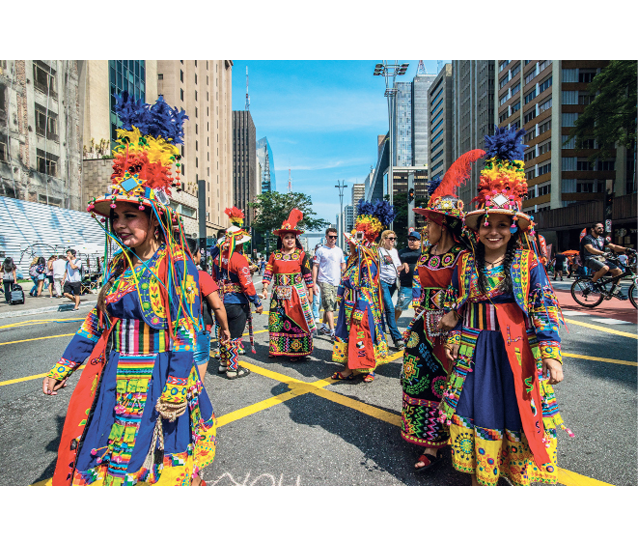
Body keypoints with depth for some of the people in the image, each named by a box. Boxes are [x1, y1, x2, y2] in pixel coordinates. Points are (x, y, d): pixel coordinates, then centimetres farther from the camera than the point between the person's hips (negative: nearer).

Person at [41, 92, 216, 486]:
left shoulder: (178, 266, -14)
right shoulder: (117, 267, 6)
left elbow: (187, 331, -16)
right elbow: (97, 322, 13)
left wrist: (177, 389, -19)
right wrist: (64, 366, 15)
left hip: (158, 379, -6)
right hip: (114, 379, 7)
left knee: (159, 454, 8)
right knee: (105, 458, 17)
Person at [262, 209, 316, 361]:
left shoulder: (301, 255, 1)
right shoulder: (275, 255, 7)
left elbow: (308, 275, 1)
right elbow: (268, 273, 7)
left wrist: (310, 293, 0)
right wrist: (265, 289, -1)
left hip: (298, 294, -2)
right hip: (279, 295, 2)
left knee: (296, 321, -2)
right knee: (277, 320, 4)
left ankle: (297, 351, 8)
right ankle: (277, 349, 18)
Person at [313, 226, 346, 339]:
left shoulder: (339, 250, 14)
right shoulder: (320, 250, -2)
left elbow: (343, 264, 23)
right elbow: (315, 266, -3)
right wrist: (314, 283, -9)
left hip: (336, 282, 6)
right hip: (325, 281, -6)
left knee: (331, 307, 13)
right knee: (329, 307, -12)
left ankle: (323, 327, 30)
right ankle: (332, 332, -13)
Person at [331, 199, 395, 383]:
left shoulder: (368, 261, -16)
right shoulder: (352, 259, 10)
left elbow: (365, 289, -20)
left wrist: (360, 311, -21)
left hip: (362, 306, -9)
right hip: (349, 305, 9)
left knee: (362, 336, 1)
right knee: (348, 335, 11)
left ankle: (369, 369, 15)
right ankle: (349, 368, 20)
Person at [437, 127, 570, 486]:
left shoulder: (529, 263, -4)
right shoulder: (465, 263, 1)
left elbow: (544, 308, -6)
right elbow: (455, 306, 9)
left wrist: (551, 355, -11)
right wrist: (453, 340, 8)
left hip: (517, 349, -1)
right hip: (475, 350, 2)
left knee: (520, 409, 9)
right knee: (476, 407, 10)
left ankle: (521, 472, 32)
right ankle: (481, 473, 30)